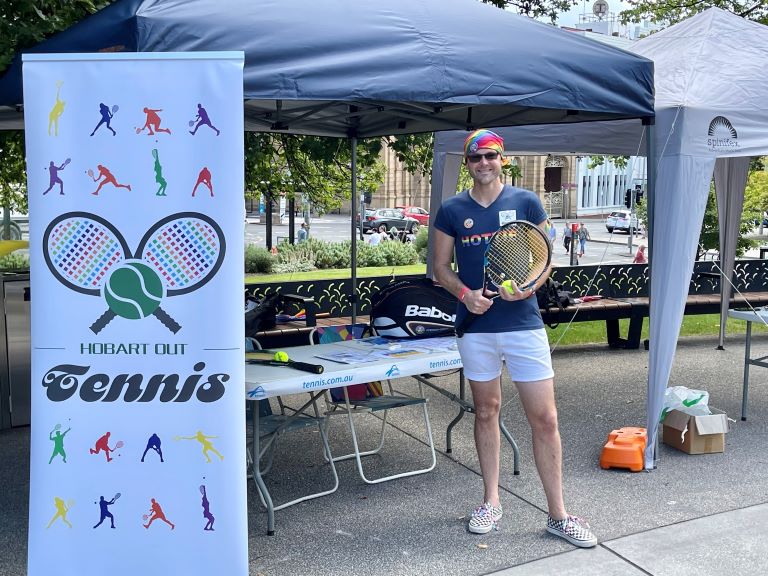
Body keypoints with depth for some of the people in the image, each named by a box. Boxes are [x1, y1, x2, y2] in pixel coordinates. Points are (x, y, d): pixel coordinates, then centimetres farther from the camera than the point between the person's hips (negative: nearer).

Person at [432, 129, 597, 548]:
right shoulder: (451, 211, 4)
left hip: (524, 324, -1)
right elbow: (440, 267, 7)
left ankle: (558, 514, 12)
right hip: (476, 326, 1)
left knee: (545, 418, -1)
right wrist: (465, 293, -12)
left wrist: (528, 286, -15)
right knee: (486, 411, 13)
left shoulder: (526, 202, 2)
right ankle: (491, 501, 28)